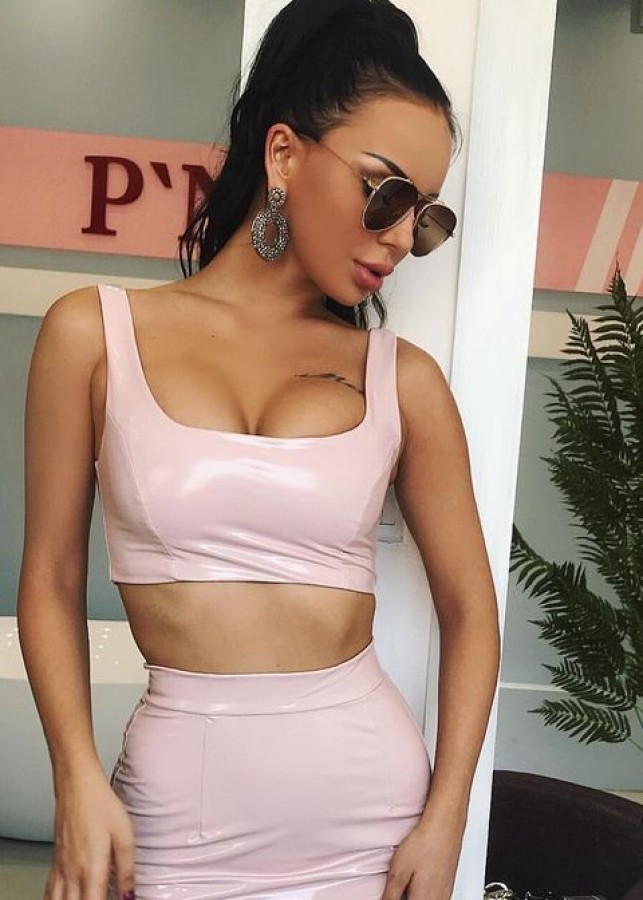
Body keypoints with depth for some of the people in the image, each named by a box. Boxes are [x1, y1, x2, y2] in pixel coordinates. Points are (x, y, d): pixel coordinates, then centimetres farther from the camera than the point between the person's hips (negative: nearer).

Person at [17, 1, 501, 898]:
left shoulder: (403, 378, -3)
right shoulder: (95, 333, -4)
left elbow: (469, 607, 2)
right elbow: (51, 581, 0)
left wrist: (445, 820, -4)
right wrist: (80, 779, -9)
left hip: (371, 790, 2)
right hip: (180, 795, -1)